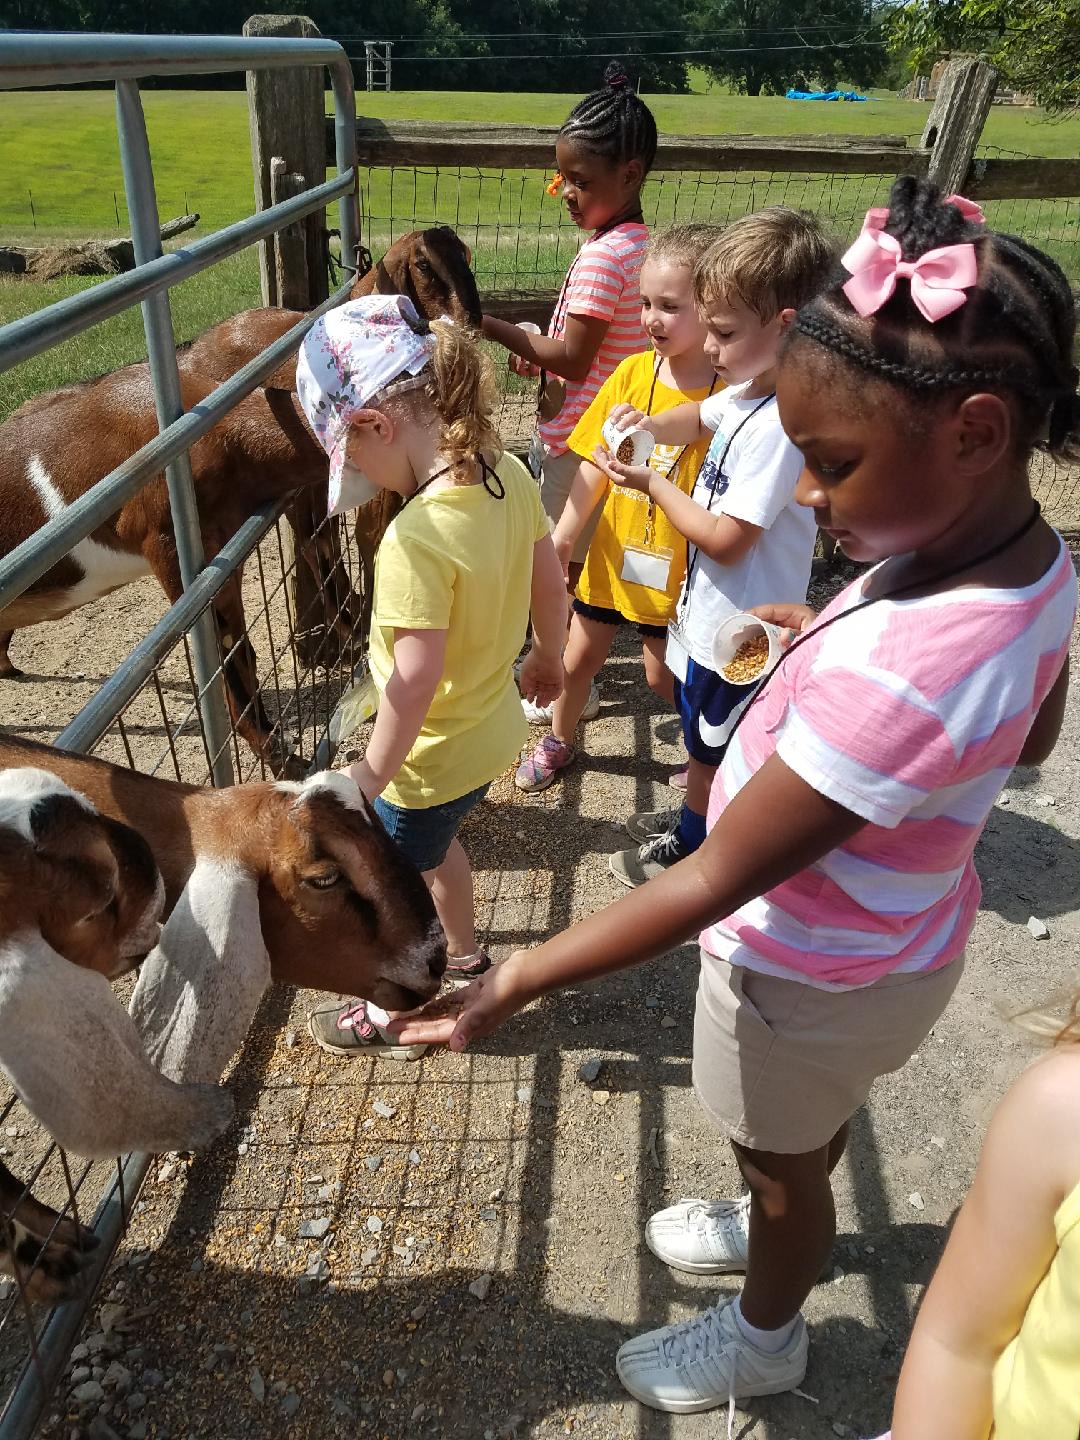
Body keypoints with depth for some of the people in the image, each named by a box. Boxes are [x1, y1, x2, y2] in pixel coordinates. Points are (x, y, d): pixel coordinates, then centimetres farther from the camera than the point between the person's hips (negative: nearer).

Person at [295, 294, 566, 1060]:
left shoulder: (418, 538, -34)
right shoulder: (508, 474, -11)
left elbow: (415, 680, -30)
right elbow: (550, 580, 2)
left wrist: (372, 773, -14)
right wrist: (547, 655, 20)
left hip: (434, 757, -8)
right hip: (492, 730, 8)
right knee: (435, 845, 34)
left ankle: (400, 1015, 44)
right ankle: (464, 952, 58)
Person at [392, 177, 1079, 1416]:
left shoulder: (898, 670, -42)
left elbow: (715, 882, -34)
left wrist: (516, 983, -26)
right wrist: (835, 645, 1)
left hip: (812, 979, -7)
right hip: (899, 932, 7)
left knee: (783, 1159, 24)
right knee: (810, 1131, 35)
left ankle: (763, 1337, 56)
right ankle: (776, 1230, 67)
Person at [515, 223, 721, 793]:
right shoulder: (632, 372, -6)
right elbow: (595, 465, -5)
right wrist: (563, 535, -10)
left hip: (675, 570, -4)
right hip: (612, 556, 4)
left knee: (663, 678, 13)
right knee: (577, 659, 17)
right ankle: (560, 741, 44)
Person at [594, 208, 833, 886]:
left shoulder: (780, 425, -30)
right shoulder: (748, 387, -2)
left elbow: (726, 540, -28)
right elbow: (700, 419, 19)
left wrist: (650, 483, -18)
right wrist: (650, 424, -2)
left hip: (736, 630, -9)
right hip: (713, 610, 9)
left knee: (709, 747, 14)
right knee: (702, 734, 28)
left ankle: (689, 849, 37)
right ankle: (695, 817, 51)